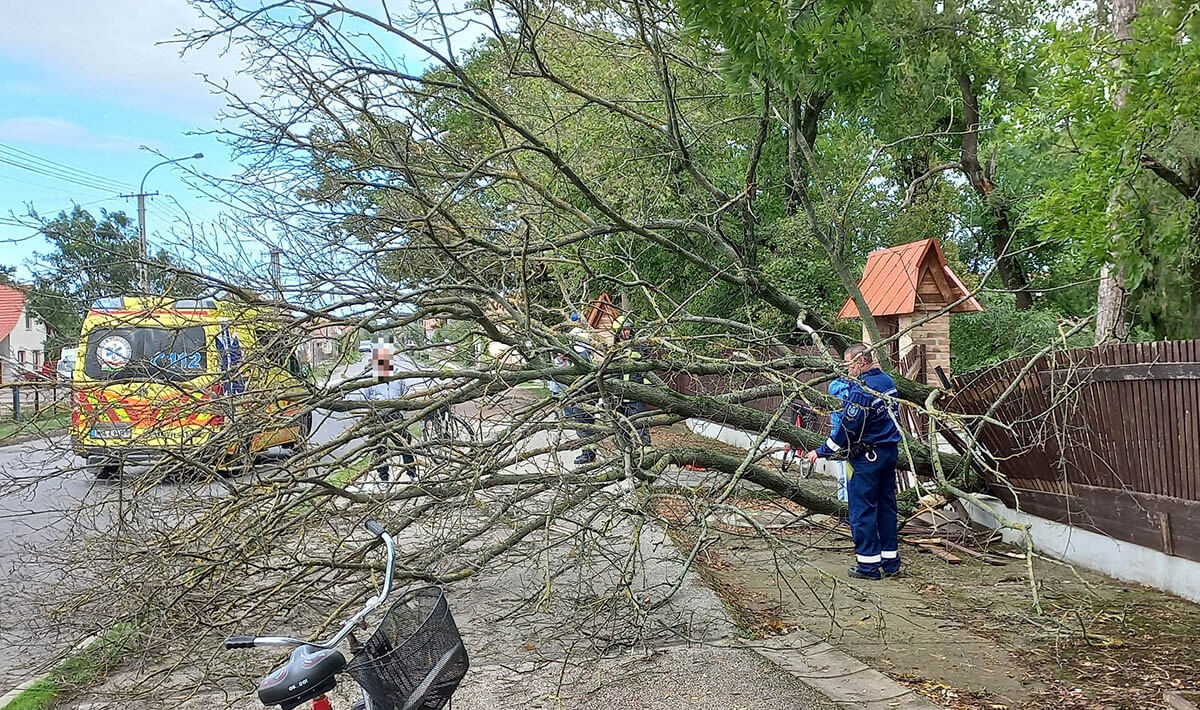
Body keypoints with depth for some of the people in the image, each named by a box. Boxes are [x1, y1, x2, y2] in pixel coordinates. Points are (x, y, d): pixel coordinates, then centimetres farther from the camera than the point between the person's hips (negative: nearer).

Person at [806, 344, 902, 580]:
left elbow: (846, 427, -19)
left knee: (863, 509, 0)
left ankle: (869, 564, 4)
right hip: (890, 451, 9)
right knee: (886, 505, 13)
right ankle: (890, 561, 19)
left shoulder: (862, 388, -20)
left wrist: (821, 452, -11)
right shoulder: (888, 381, 8)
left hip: (867, 456, -9)